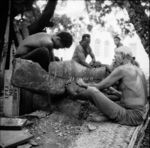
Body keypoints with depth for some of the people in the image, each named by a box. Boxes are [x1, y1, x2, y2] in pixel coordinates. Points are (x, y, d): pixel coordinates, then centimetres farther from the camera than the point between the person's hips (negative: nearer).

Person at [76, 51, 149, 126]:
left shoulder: (121, 69, -9)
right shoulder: (138, 70, 16)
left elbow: (100, 87, -2)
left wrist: (84, 84, 15)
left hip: (129, 116, -9)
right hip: (140, 115, 10)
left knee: (92, 90, -11)